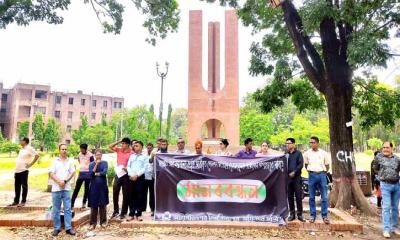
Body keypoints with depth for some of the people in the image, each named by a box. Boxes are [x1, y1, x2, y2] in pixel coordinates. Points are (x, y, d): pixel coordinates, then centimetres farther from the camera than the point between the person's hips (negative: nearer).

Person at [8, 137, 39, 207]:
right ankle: (16, 201, 21)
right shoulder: (21, 149, 17)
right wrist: (16, 168, 16)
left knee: (24, 186, 0)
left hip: (23, 170, -8)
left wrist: (30, 164, -15)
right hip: (17, 170, 8)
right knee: (16, 186, 13)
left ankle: (23, 201, 7)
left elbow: (37, 155, -17)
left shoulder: (29, 148, -9)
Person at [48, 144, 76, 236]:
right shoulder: (55, 161, 4)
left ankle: (68, 228, 6)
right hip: (56, 188, -1)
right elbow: (51, 173, -3)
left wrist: (65, 181, -12)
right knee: (56, 209, 6)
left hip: (67, 188, 1)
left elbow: (72, 173, 2)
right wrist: (59, 181, -15)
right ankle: (56, 228, 15)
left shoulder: (70, 161, 8)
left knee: (68, 208, 1)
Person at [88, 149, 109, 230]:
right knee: (93, 205, 2)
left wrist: (96, 174, -5)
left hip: (103, 186, 0)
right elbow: (91, 173, -10)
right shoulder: (91, 164, 5)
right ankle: (93, 223, 10)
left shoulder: (105, 163, 3)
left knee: (103, 204, 5)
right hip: (94, 186, 0)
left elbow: (105, 172, -12)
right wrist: (96, 164, -14)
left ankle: (103, 222, 16)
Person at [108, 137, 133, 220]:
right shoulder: (119, 149, 7)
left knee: (125, 194, 5)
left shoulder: (131, 153, -9)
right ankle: (116, 211, 24)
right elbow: (110, 146, 5)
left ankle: (123, 213, 16)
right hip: (118, 174, 5)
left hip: (126, 175, -5)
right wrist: (118, 142, -1)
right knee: (115, 193, 8)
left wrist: (128, 168, -25)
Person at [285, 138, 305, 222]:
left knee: (298, 196, -1)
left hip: (297, 177, -3)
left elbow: (301, 164, -6)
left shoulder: (298, 153, 2)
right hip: (288, 177, 3)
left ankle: (300, 214, 8)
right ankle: (292, 214, 15)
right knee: (290, 197, 7)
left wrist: (294, 172, -15)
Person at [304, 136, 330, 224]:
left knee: (324, 197, 2)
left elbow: (327, 166, 9)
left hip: (322, 175, -1)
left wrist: (323, 173, 5)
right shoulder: (307, 153, 2)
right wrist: (310, 171, 5)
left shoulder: (323, 153, 0)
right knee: (311, 197, 6)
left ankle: (324, 215, 12)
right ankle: (312, 215, 16)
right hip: (312, 175, 1)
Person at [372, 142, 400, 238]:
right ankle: (386, 229, -4)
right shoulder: (379, 157, -3)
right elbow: (375, 168, 9)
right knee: (386, 207, -7)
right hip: (385, 185, -3)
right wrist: (382, 174, 6)